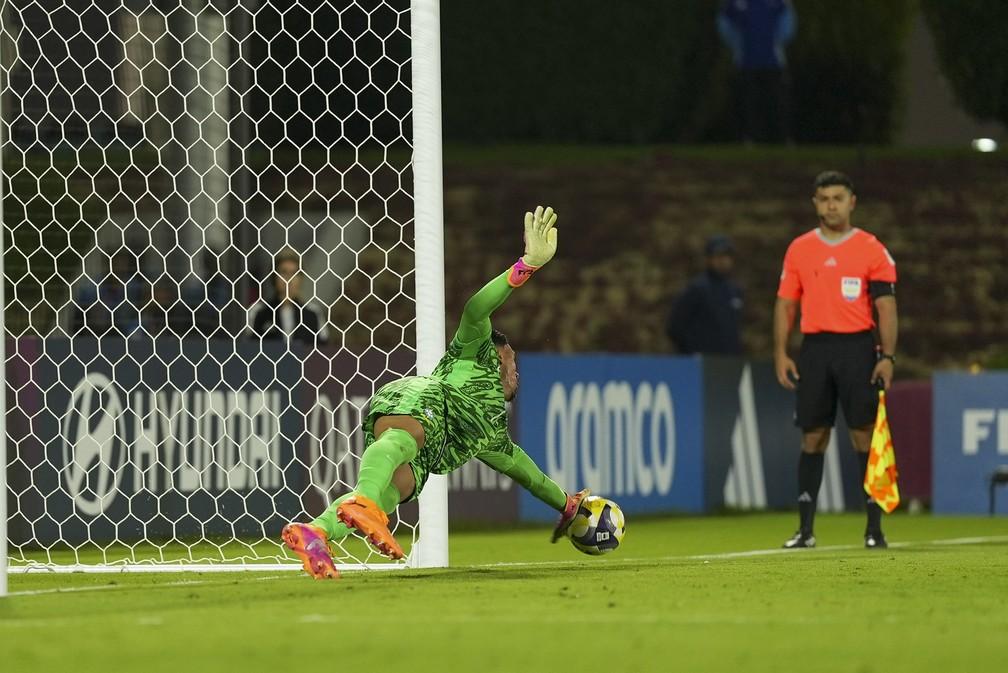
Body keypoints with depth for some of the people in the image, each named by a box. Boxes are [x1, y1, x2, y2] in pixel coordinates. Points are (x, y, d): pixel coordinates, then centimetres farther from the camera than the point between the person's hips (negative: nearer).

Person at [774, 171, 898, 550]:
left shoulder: (872, 250, 2)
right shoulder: (799, 250, 10)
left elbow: (886, 306, -1)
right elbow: (785, 304, 11)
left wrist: (887, 356, -10)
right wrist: (780, 353, 1)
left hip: (858, 348, -2)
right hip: (814, 348, 2)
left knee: (865, 434, -5)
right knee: (813, 436, 3)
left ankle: (874, 528, -2)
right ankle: (805, 529, 7)